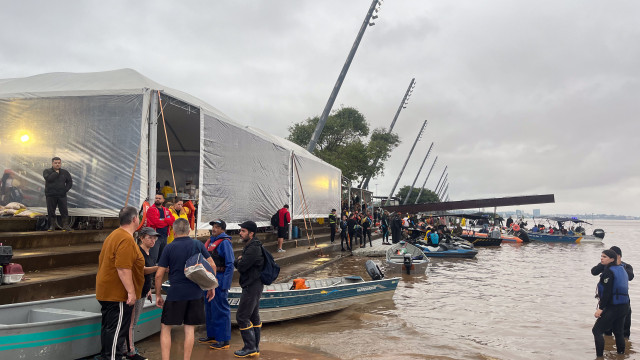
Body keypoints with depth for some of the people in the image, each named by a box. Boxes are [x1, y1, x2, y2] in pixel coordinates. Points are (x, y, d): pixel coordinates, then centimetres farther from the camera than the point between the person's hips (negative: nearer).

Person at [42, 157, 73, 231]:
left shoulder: (65, 172, 10)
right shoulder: (47, 171, 4)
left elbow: (70, 182, 11)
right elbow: (49, 178, -17)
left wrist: (65, 189, -1)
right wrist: (56, 173, -7)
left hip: (62, 195, 1)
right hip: (50, 195, -1)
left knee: (64, 211, -3)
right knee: (51, 211, 2)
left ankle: (65, 225, 1)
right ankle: (52, 226, 10)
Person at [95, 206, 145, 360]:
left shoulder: (114, 235, 13)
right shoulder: (126, 239, -20)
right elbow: (123, 268, -26)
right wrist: (131, 292, -23)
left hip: (106, 292, 10)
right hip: (118, 295, -10)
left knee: (108, 328, 19)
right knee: (117, 330, -5)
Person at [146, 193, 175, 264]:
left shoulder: (166, 210, 15)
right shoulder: (151, 210, -4)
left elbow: (172, 220, 0)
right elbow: (156, 223, -15)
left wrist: (163, 220, -14)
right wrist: (167, 221, -1)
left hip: (164, 237, 7)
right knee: (153, 258, -12)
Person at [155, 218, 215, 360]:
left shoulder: (169, 248, -3)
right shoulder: (198, 245, 3)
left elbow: (159, 275, -4)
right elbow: (212, 266, 2)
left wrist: (158, 295, 7)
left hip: (176, 294, -2)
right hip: (196, 294, 2)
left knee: (165, 328, 11)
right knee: (190, 329, 10)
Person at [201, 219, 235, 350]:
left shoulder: (225, 242, -13)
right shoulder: (210, 241, 14)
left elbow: (230, 265, -17)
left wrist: (225, 285, -20)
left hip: (219, 280, -9)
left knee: (220, 310, -4)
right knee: (209, 308, 16)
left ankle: (224, 340, 3)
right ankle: (212, 335, 29)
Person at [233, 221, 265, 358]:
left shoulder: (253, 249, -19)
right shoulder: (250, 246, 15)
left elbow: (241, 267, -22)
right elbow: (237, 264, 14)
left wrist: (239, 261, -1)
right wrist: (239, 261, -8)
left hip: (251, 287, -10)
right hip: (254, 286, 10)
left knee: (242, 317, -5)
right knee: (254, 317, 14)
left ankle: (250, 347, 3)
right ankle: (255, 348, 22)